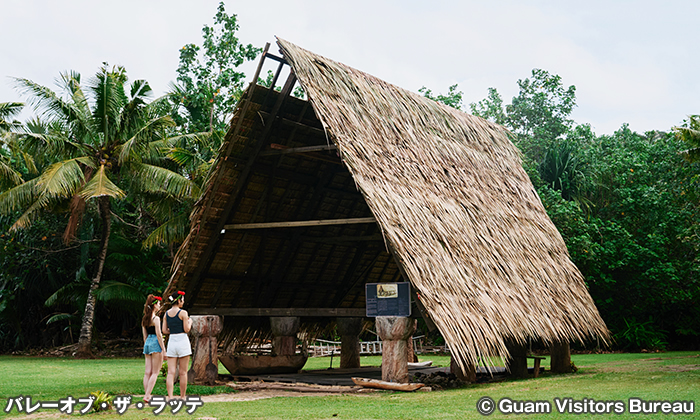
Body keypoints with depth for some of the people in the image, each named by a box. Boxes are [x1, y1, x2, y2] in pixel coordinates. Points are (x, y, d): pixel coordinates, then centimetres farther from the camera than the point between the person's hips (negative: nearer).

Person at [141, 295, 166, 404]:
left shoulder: (144, 319, 12)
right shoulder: (156, 318, -11)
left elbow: (145, 336, 16)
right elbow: (159, 334, -14)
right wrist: (163, 349, -11)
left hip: (147, 343, 8)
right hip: (155, 344, -8)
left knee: (148, 372, 5)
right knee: (155, 373, -4)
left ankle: (147, 396, 5)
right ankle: (147, 396, -11)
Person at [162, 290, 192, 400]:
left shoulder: (167, 313, 8)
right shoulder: (183, 313, -9)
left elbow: (164, 330, 8)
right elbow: (187, 329, -10)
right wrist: (190, 322, 10)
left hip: (171, 341, 5)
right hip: (182, 341, -5)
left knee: (171, 372, 0)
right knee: (183, 372, 5)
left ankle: (170, 397, -11)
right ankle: (182, 397, 10)